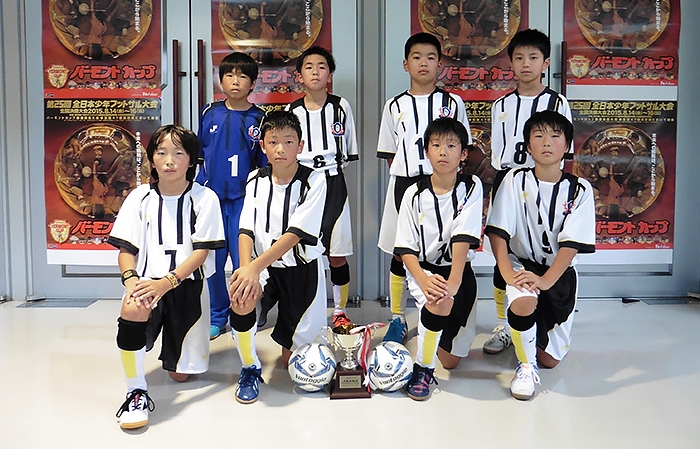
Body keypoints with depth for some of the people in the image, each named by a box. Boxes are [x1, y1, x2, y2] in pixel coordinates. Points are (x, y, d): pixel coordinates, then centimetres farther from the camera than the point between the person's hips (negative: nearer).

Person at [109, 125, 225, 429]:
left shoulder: (204, 198, -3)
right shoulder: (139, 198, 3)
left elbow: (201, 252, -10)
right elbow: (126, 250, 0)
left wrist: (166, 282, -25)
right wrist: (131, 280, -22)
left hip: (187, 285, 0)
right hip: (148, 281, 0)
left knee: (180, 374, 4)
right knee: (132, 308, -38)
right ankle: (136, 392, -21)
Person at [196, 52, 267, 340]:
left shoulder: (259, 119, 0)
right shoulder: (209, 113, 6)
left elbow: (265, 165, 3)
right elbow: (197, 154, 12)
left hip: (244, 199, -2)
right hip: (210, 196, 2)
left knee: (243, 261, 1)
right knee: (211, 262, 7)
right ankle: (216, 317, 24)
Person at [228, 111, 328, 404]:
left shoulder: (314, 181, -13)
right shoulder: (256, 179, 0)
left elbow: (295, 233, -23)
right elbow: (246, 230, -7)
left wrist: (255, 267, -33)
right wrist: (246, 267, -28)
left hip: (302, 269, -2)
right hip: (263, 266, 2)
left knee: (294, 359, 2)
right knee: (241, 300, -33)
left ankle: (292, 341, 42)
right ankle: (250, 368, -6)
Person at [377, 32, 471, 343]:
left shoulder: (452, 103, 7)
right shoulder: (395, 106, 9)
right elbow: (389, 153, 11)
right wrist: (405, 181, 2)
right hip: (404, 182, 1)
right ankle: (398, 320, 18)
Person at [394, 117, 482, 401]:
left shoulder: (471, 188, -8)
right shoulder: (415, 194, -6)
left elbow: (463, 239, -19)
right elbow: (405, 248, -8)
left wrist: (453, 282, -30)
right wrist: (423, 280, -26)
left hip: (458, 271, 1)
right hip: (423, 269, 0)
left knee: (451, 360, 4)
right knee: (439, 303, -36)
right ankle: (423, 369, -12)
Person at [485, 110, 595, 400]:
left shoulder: (579, 190, -7)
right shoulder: (515, 181, -7)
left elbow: (572, 244, -15)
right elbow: (497, 232, -12)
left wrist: (545, 280, -27)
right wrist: (507, 272, -26)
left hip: (560, 272, 2)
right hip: (522, 265, -1)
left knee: (550, 359, 3)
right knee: (523, 302, -37)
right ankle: (526, 367, -10)